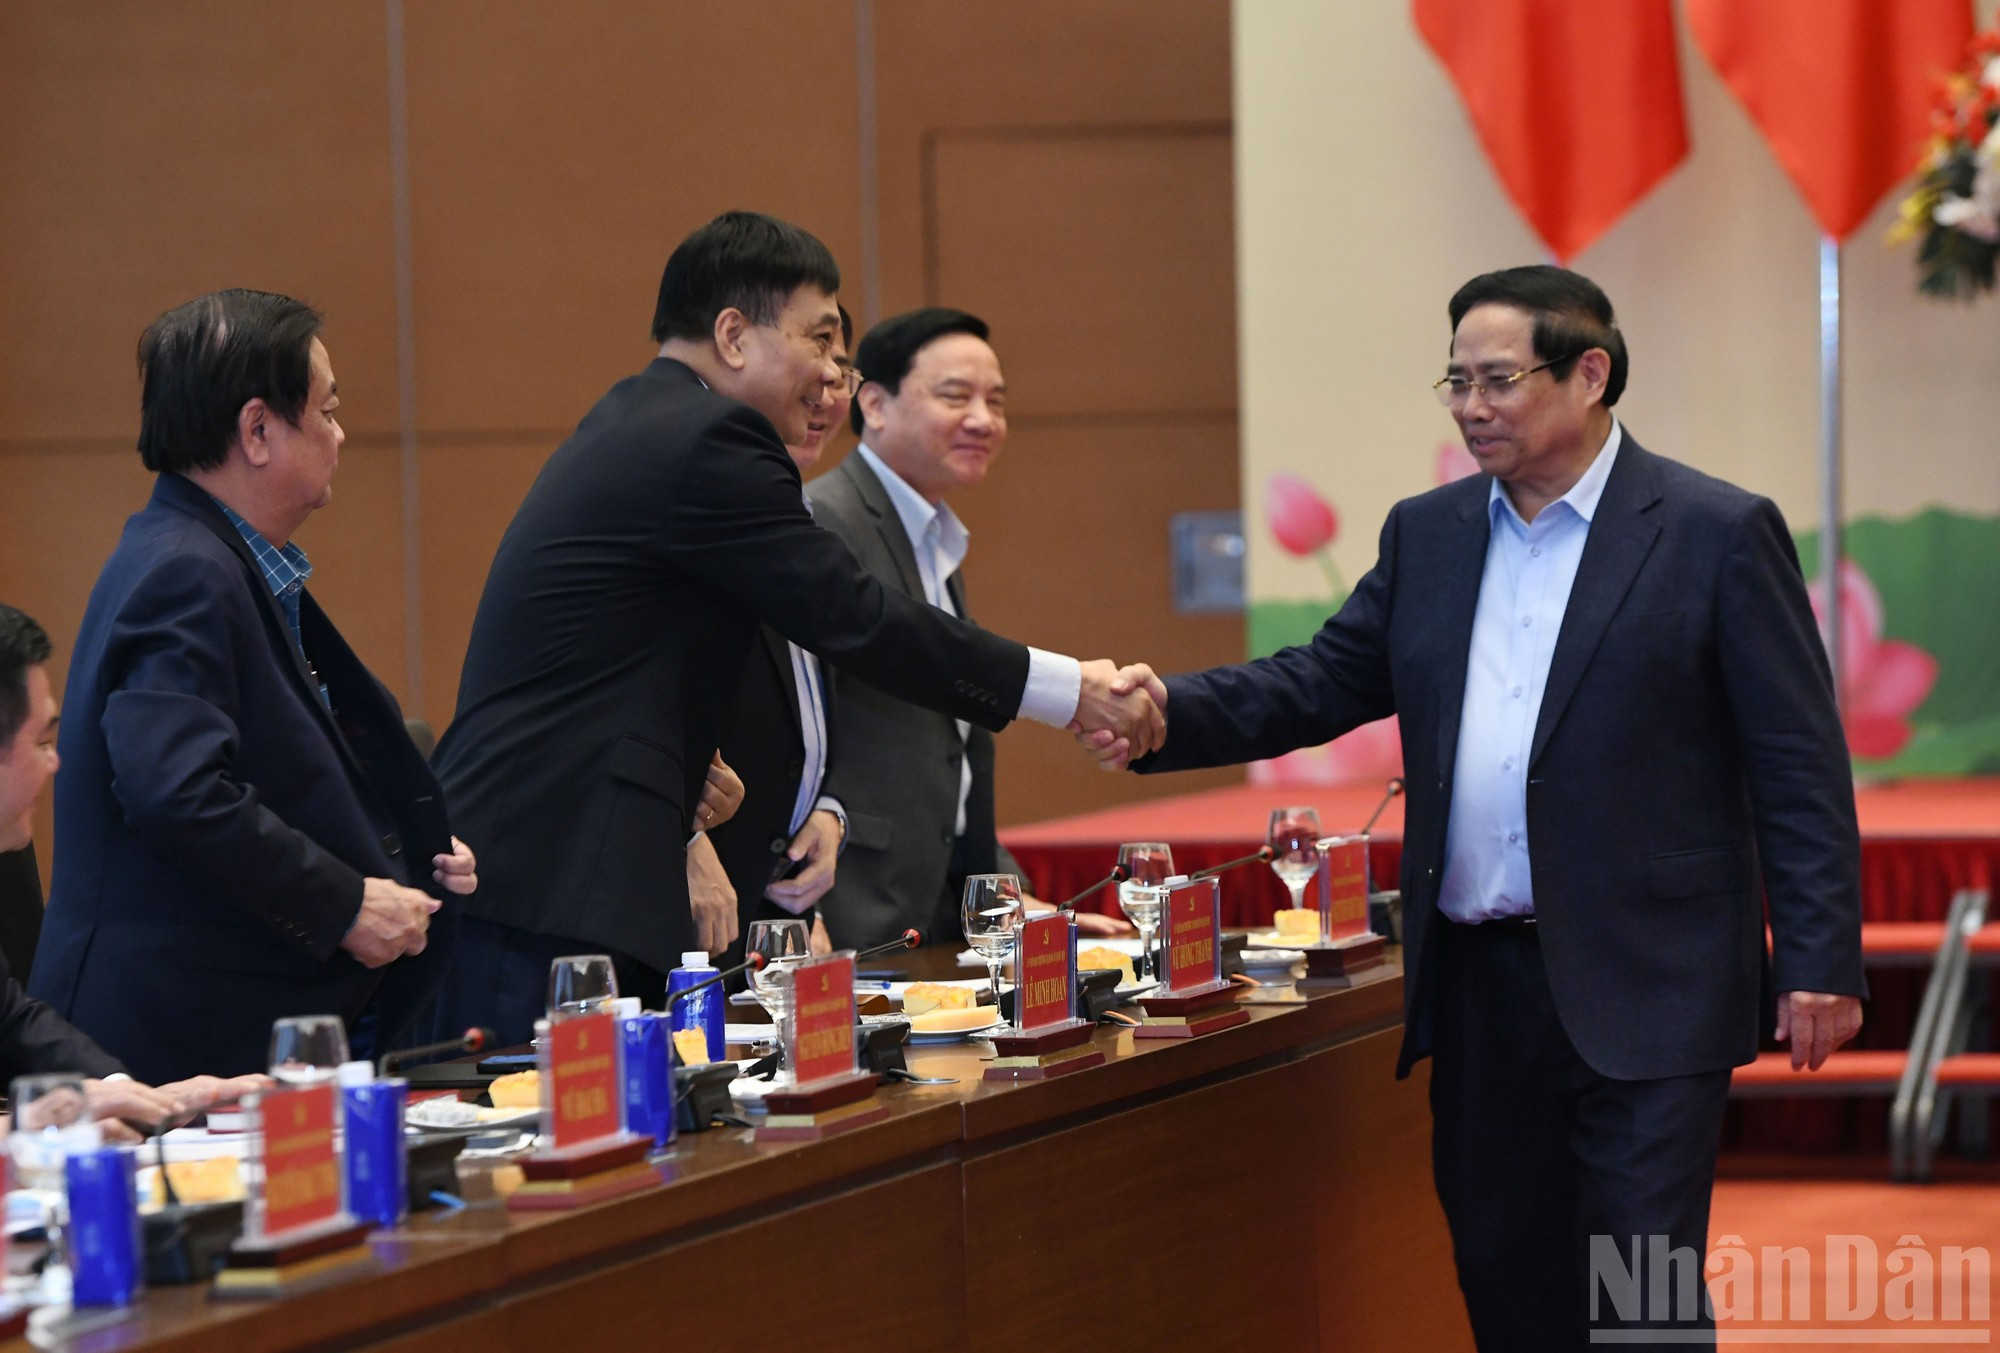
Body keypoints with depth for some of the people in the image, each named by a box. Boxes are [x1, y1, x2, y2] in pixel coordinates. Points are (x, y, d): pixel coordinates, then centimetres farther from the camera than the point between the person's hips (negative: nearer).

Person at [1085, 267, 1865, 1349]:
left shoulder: (1719, 534, -4)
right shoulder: (1428, 534, 12)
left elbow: (1799, 763, -6)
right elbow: (1320, 683, 9)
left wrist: (1818, 961, -12)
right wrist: (1171, 712, -9)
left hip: (1643, 993, -5)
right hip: (1478, 981, 6)